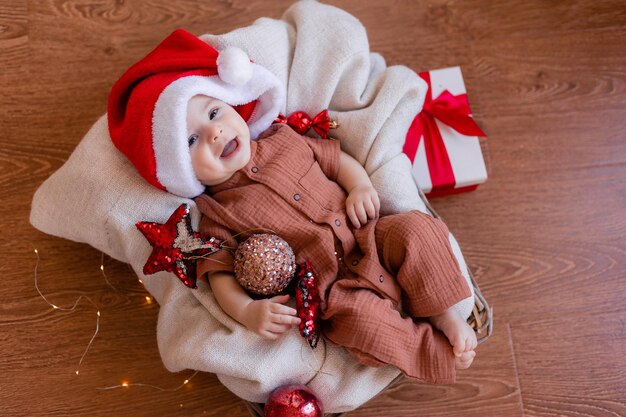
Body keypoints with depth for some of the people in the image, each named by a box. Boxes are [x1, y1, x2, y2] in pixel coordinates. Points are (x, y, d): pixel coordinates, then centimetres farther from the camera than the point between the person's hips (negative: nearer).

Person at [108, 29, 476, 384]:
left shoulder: (282, 139, 8)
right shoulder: (216, 216, -3)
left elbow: (338, 160, 15)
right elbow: (221, 275, -6)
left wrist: (362, 187, -4)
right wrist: (246, 310, -25)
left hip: (372, 236, 5)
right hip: (336, 287, -4)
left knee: (416, 229, -20)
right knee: (359, 318, -31)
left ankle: (447, 317, -6)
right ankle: (439, 352, -10)